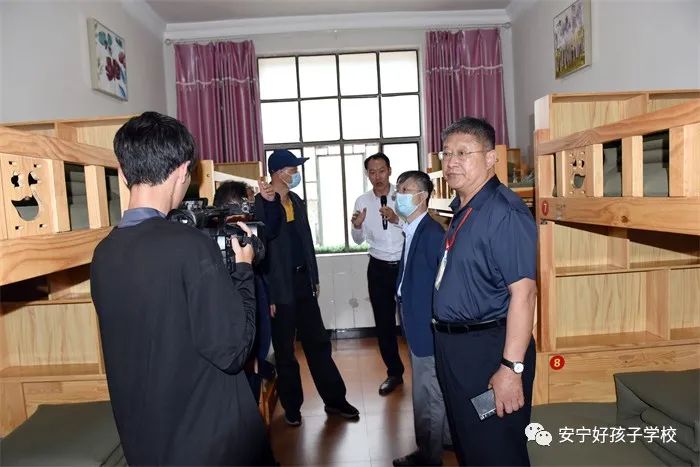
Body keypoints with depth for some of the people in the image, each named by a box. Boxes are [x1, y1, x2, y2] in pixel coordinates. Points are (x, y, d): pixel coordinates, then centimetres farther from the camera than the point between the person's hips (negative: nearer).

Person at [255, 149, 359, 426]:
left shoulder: (297, 202, 10)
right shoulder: (260, 205, -13)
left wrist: (314, 278, 13)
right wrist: (267, 296, -14)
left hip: (304, 282, 6)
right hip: (280, 288, -6)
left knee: (318, 343, 12)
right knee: (285, 351, 10)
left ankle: (334, 399, 25)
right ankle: (292, 406, 27)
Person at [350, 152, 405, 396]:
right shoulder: (362, 201, 1)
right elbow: (359, 240, 5)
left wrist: (397, 219, -27)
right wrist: (356, 225, -15)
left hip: (405, 265, -3)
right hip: (379, 268, 3)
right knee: (384, 323, 11)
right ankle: (394, 373, 30)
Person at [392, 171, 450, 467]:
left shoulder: (432, 233, -21)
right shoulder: (411, 231, 7)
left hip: (427, 325, -9)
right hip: (416, 322, 9)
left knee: (426, 395, 8)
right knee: (436, 390, 25)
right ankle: (446, 437, 44)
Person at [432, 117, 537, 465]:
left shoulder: (504, 212, -19)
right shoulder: (461, 211, 10)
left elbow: (523, 292, -24)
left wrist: (512, 368, -25)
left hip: (488, 350, -9)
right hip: (453, 347, 9)